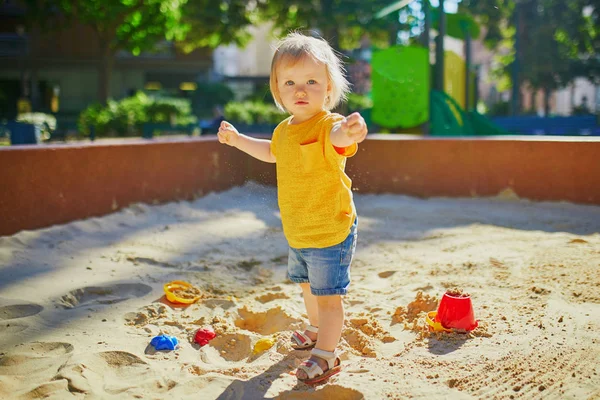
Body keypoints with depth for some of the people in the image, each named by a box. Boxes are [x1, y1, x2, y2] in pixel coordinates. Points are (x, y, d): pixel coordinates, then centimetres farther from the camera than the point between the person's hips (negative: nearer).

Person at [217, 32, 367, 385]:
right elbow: (272, 152, 27)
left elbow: (339, 137, -50)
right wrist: (238, 139, 24)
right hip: (298, 233, 9)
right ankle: (317, 330, 51)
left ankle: (326, 355, 18)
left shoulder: (328, 124, -24)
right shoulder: (285, 129, 3)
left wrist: (350, 132, -74)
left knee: (327, 295, -1)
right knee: (307, 284, 27)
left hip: (330, 232, -9)